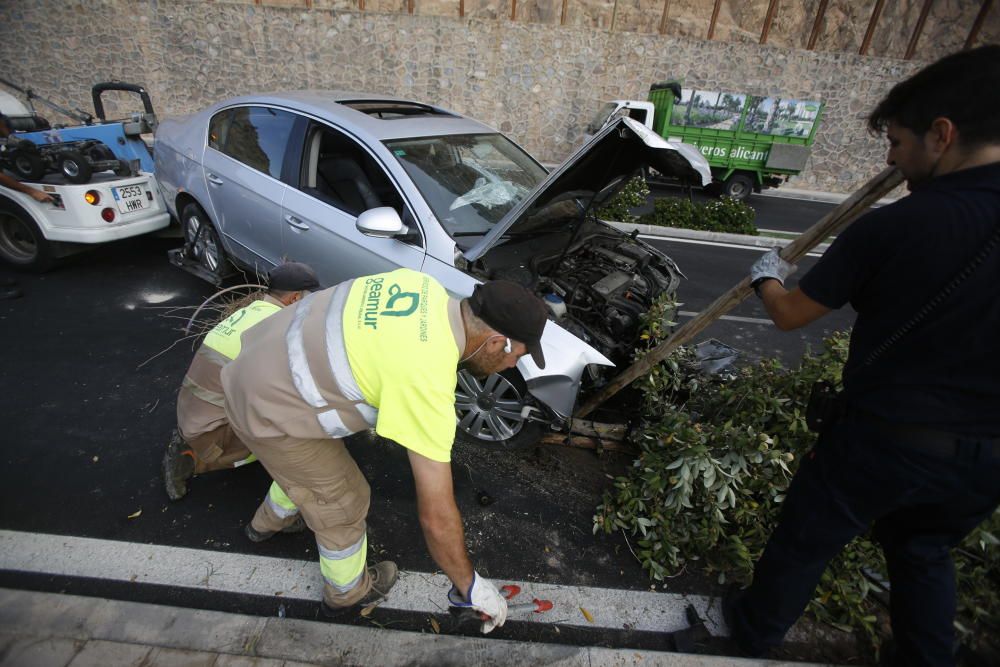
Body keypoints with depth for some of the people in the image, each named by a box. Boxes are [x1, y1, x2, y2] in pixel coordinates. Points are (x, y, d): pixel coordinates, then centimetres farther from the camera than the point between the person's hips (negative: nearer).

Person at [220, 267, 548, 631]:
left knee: (303, 465, 33)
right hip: (270, 410, -8)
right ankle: (346, 592, 41)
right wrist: (470, 586, -6)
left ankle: (268, 521, 64)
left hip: (265, 361, 9)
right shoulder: (427, 382, -30)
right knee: (342, 502, 12)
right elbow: (436, 514, -23)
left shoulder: (424, 286, -9)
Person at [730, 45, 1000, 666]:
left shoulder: (893, 227, -21)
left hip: (885, 436, -4)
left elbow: (791, 314, -10)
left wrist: (767, 277, 10)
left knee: (805, 541, 18)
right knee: (925, 551, 31)